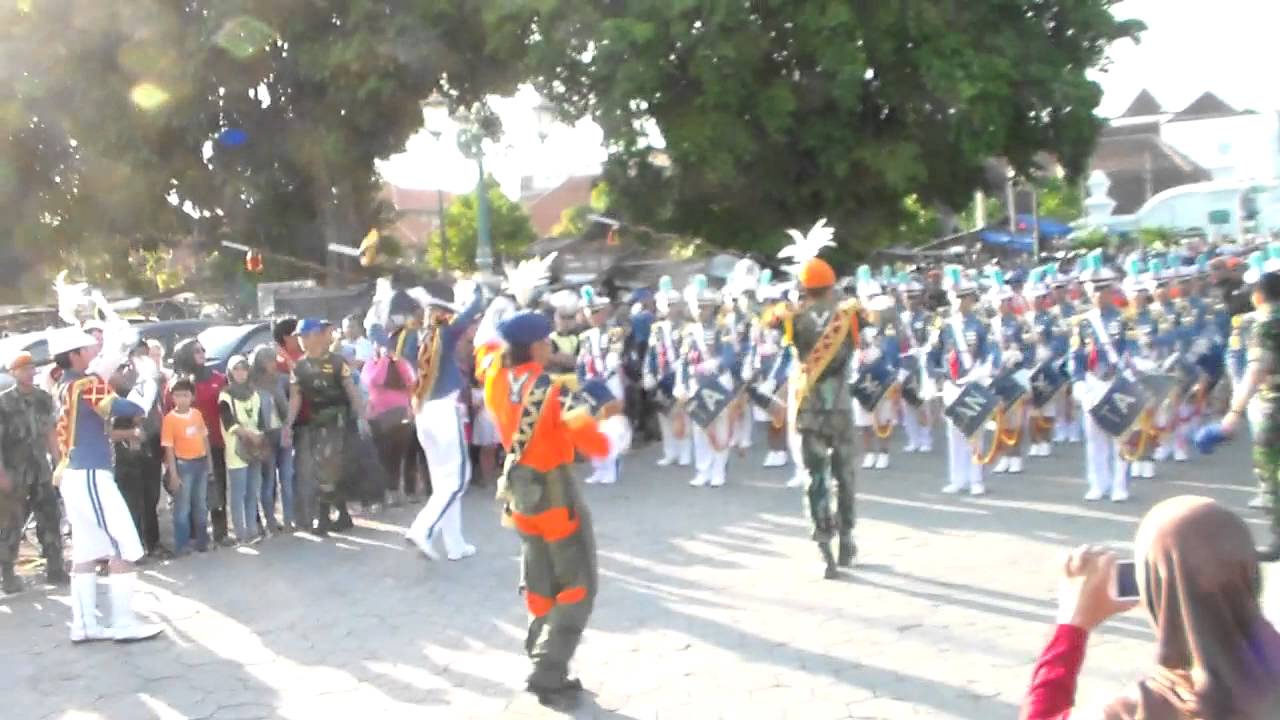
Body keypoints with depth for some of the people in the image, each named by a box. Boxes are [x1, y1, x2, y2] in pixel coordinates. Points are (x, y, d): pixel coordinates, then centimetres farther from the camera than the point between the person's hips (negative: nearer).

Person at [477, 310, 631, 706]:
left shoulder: (495, 378, -6)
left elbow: (487, 347, 19)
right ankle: (549, 674, -2)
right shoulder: (555, 393, -24)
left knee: (539, 584, 19)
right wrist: (615, 420, -6)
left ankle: (540, 657, 25)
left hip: (520, 493, 7)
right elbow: (600, 445, -24)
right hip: (555, 494, -7)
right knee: (578, 587, 3)